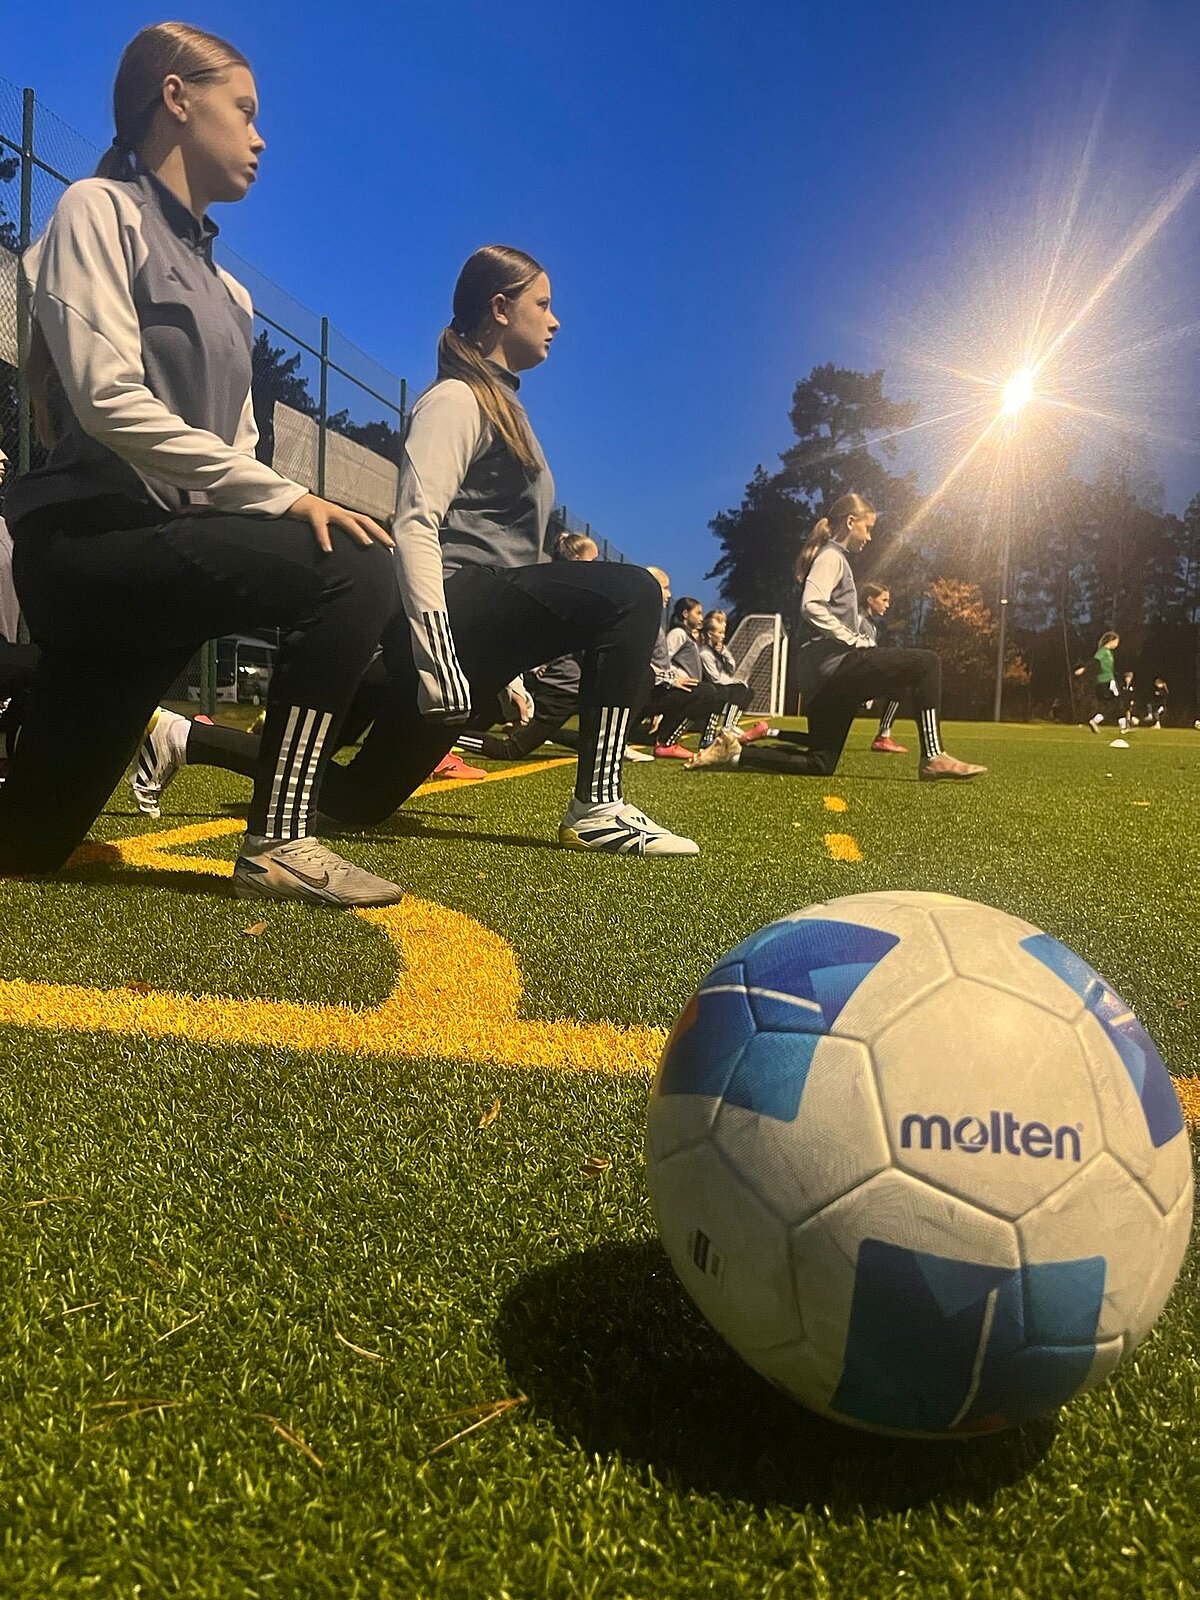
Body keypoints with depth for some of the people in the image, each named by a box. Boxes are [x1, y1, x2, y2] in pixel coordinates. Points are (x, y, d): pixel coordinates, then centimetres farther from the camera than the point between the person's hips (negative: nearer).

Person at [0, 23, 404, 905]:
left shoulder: (226, 292, 21)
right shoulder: (100, 209, -1)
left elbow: (236, 452, 13)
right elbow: (109, 400, -16)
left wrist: (286, 502, -8)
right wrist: (287, 497, -20)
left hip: (169, 544, 8)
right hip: (90, 538, -8)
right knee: (352, 570, -25)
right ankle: (278, 842, -19)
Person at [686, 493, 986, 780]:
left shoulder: (835, 559, 28)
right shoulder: (831, 556, -3)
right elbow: (811, 606, -21)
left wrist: (858, 642, 17)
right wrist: (857, 641, -18)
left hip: (822, 679, 10)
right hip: (834, 662, -10)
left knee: (820, 764, 12)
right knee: (925, 663, -15)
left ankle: (734, 752, 8)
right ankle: (933, 757, -18)